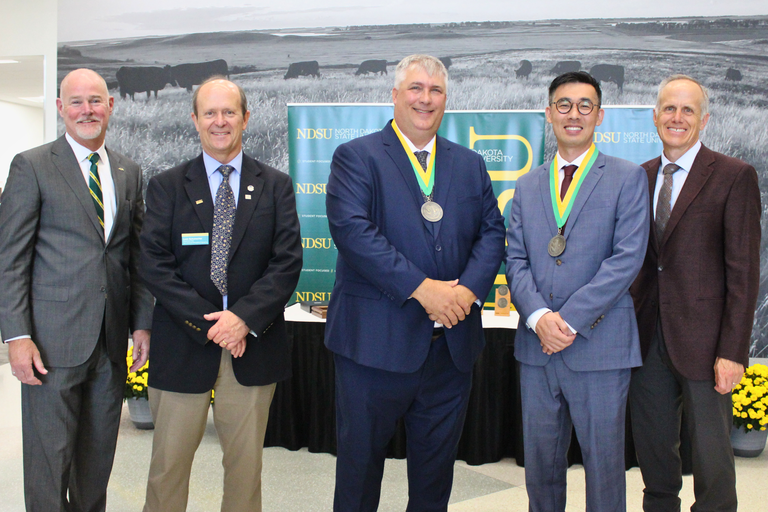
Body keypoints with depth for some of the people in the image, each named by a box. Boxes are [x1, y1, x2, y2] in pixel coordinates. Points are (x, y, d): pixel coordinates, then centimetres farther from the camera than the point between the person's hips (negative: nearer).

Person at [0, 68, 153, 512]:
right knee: (49, 456, 3)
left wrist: (142, 323, 7)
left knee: (99, 455, 13)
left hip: (112, 342, 5)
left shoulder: (129, 172, 13)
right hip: (54, 339, -4)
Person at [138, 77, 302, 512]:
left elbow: (288, 261, -2)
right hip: (183, 346, 0)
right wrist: (207, 322, -12)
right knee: (169, 463, 7)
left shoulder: (276, 186, 7)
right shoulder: (167, 186, 6)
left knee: (246, 462, 10)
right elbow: (154, 264, -3)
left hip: (253, 346, 1)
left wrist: (245, 317, -15)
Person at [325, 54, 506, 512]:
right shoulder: (356, 157, -2)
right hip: (377, 341, -4)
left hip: (452, 344, 5)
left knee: (437, 462, 16)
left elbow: (491, 232, 8)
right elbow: (352, 230, -15)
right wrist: (422, 288, -20)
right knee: (361, 459, 9)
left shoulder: (470, 165, 14)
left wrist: (468, 289, -11)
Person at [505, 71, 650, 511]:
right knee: (540, 462, 12)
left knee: (604, 463, 6)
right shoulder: (528, 185, 14)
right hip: (537, 344, 4)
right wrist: (539, 317, -11)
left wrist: (569, 319, -14)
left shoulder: (628, 178, 1)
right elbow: (516, 259, 7)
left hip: (599, 345, -4)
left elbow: (627, 258, -9)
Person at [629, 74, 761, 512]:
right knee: (652, 449, 14)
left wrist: (733, 350, -13)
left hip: (702, 341, -4)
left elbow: (744, 269, -8)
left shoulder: (734, 176, -4)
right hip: (648, 336, 4)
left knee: (711, 454, 6)